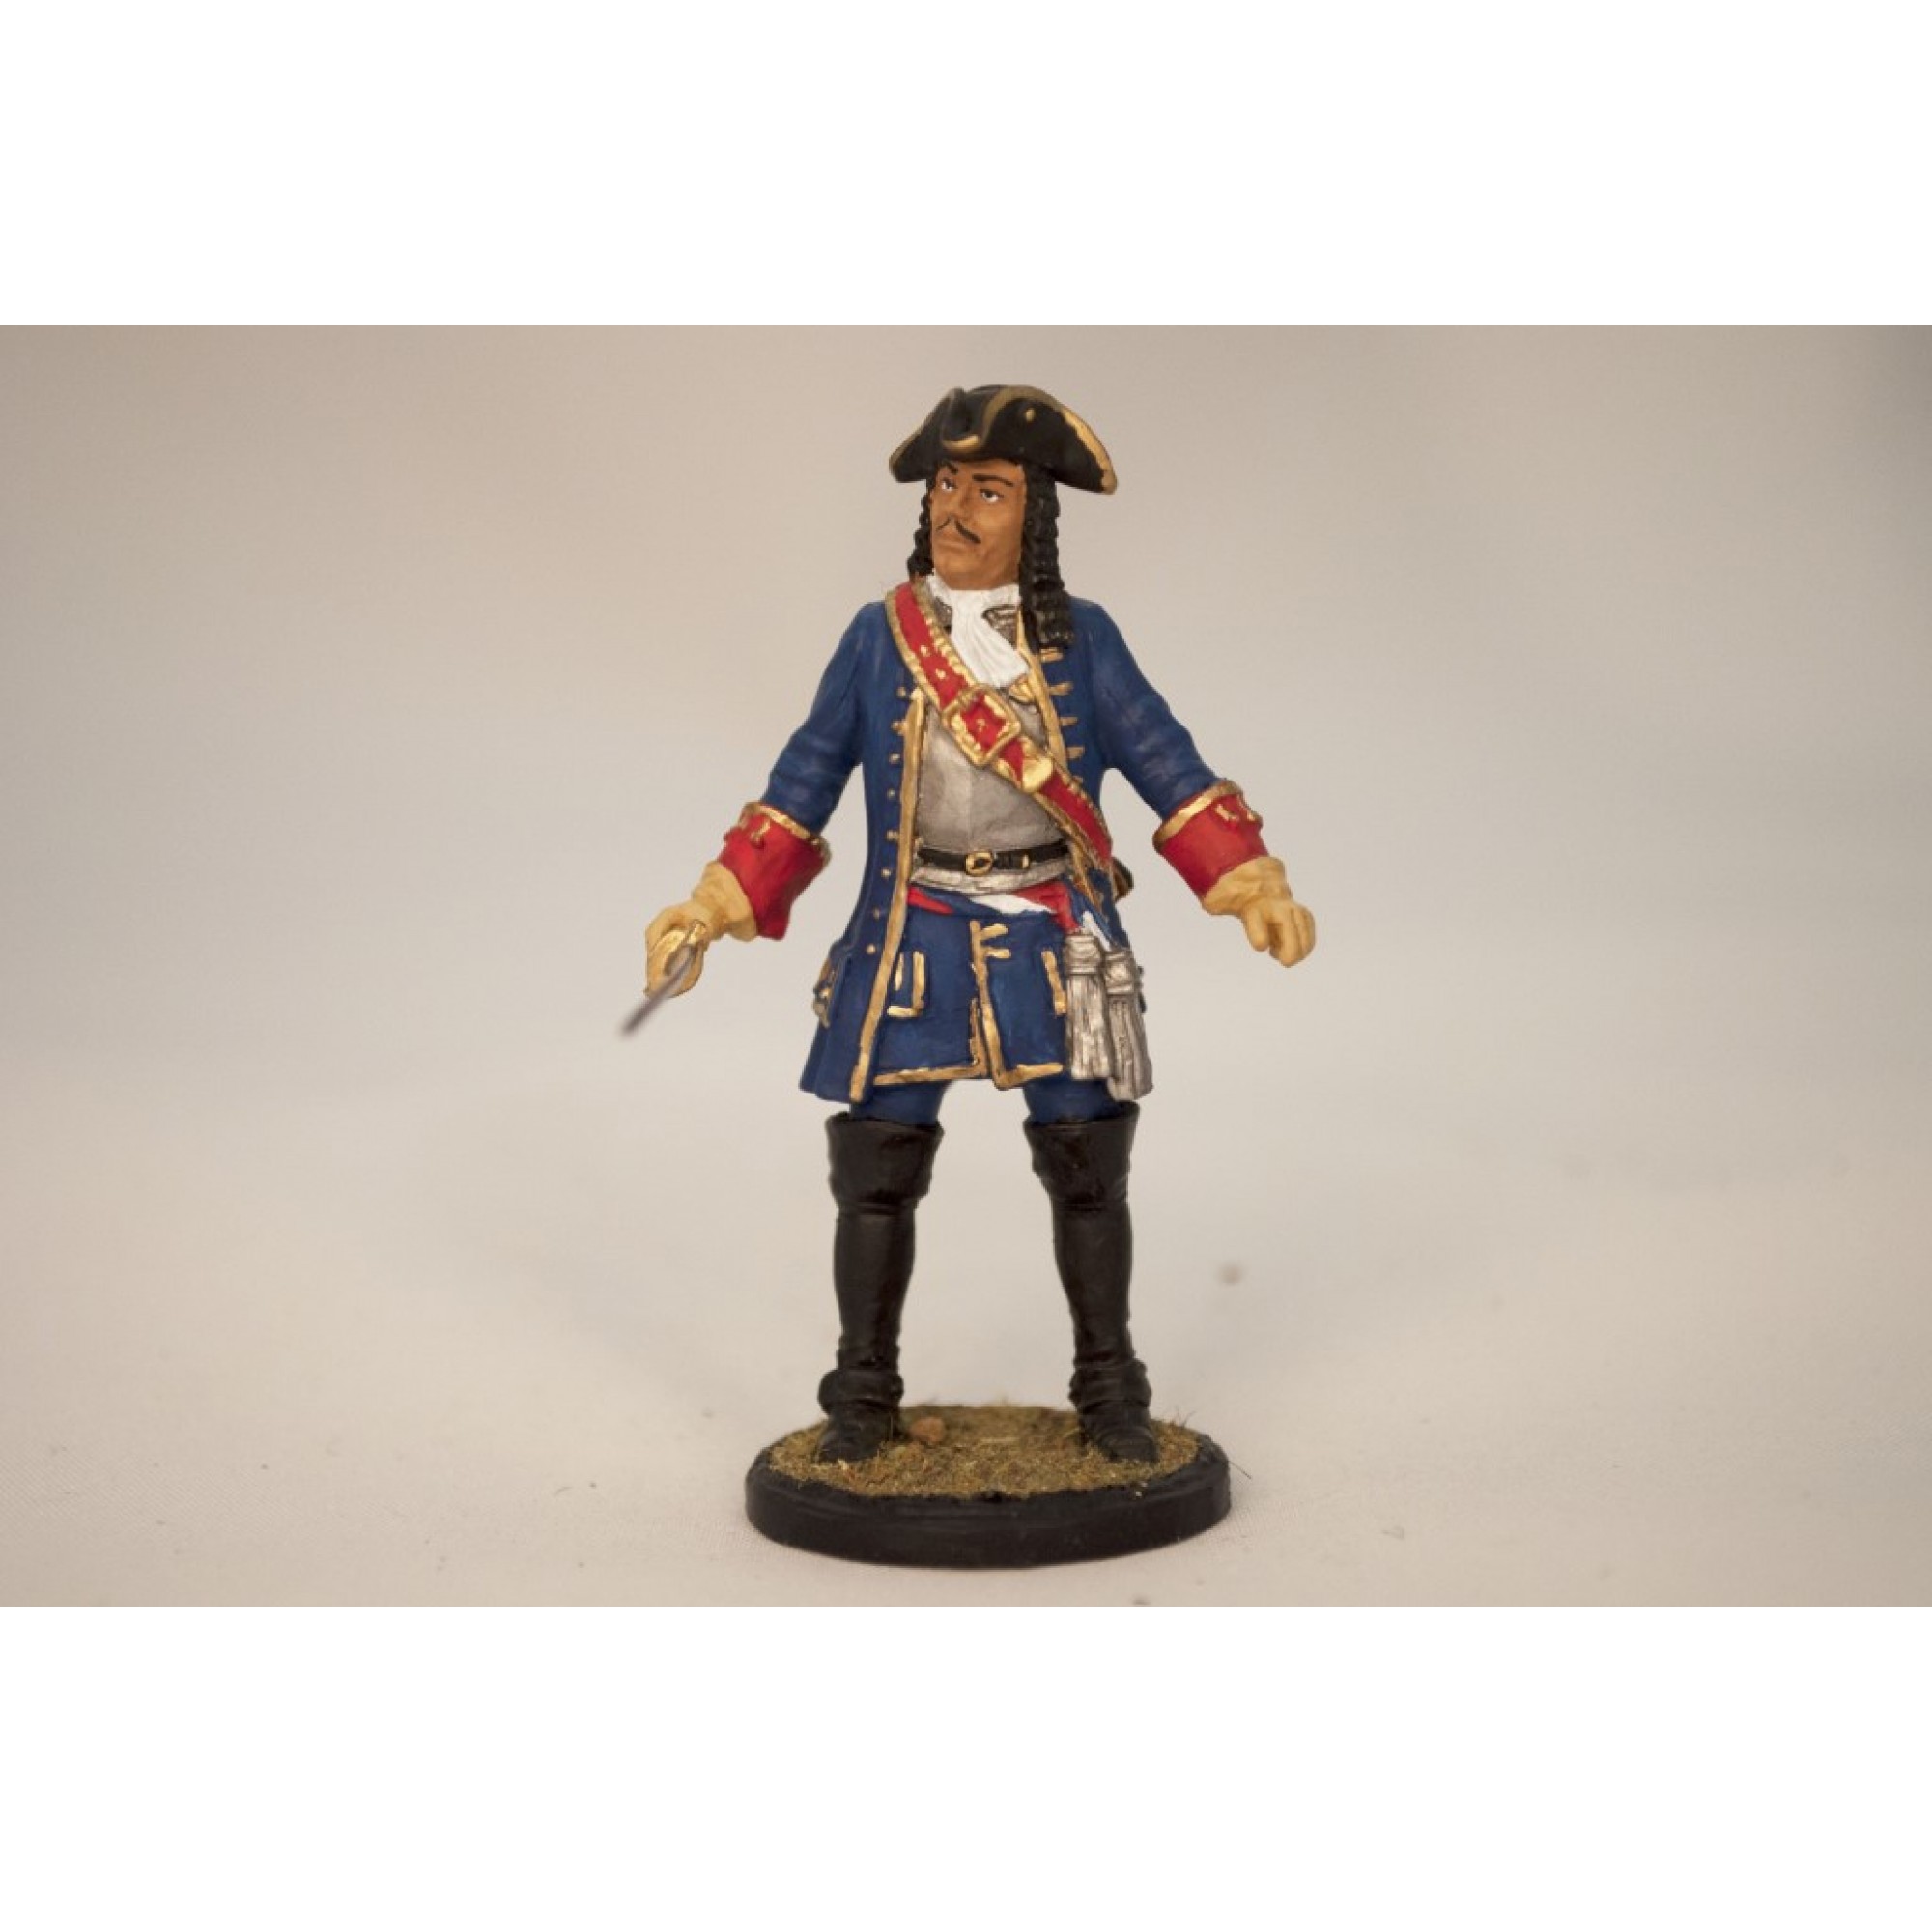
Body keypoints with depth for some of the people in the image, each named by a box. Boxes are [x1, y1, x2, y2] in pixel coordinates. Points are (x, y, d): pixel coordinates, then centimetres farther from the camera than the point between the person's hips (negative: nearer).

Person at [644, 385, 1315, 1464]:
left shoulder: (1081, 637, 1)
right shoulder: (879, 637, 3)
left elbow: (1170, 768, 0)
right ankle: (865, 1393, 22)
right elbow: (803, 786, 5)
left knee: (1088, 1174, 7)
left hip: (1057, 945, 0)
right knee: (877, 1175, 5)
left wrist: (1255, 885, -12)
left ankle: (1110, 1392, 24)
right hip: (912, 943, 1)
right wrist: (715, 906, -2)